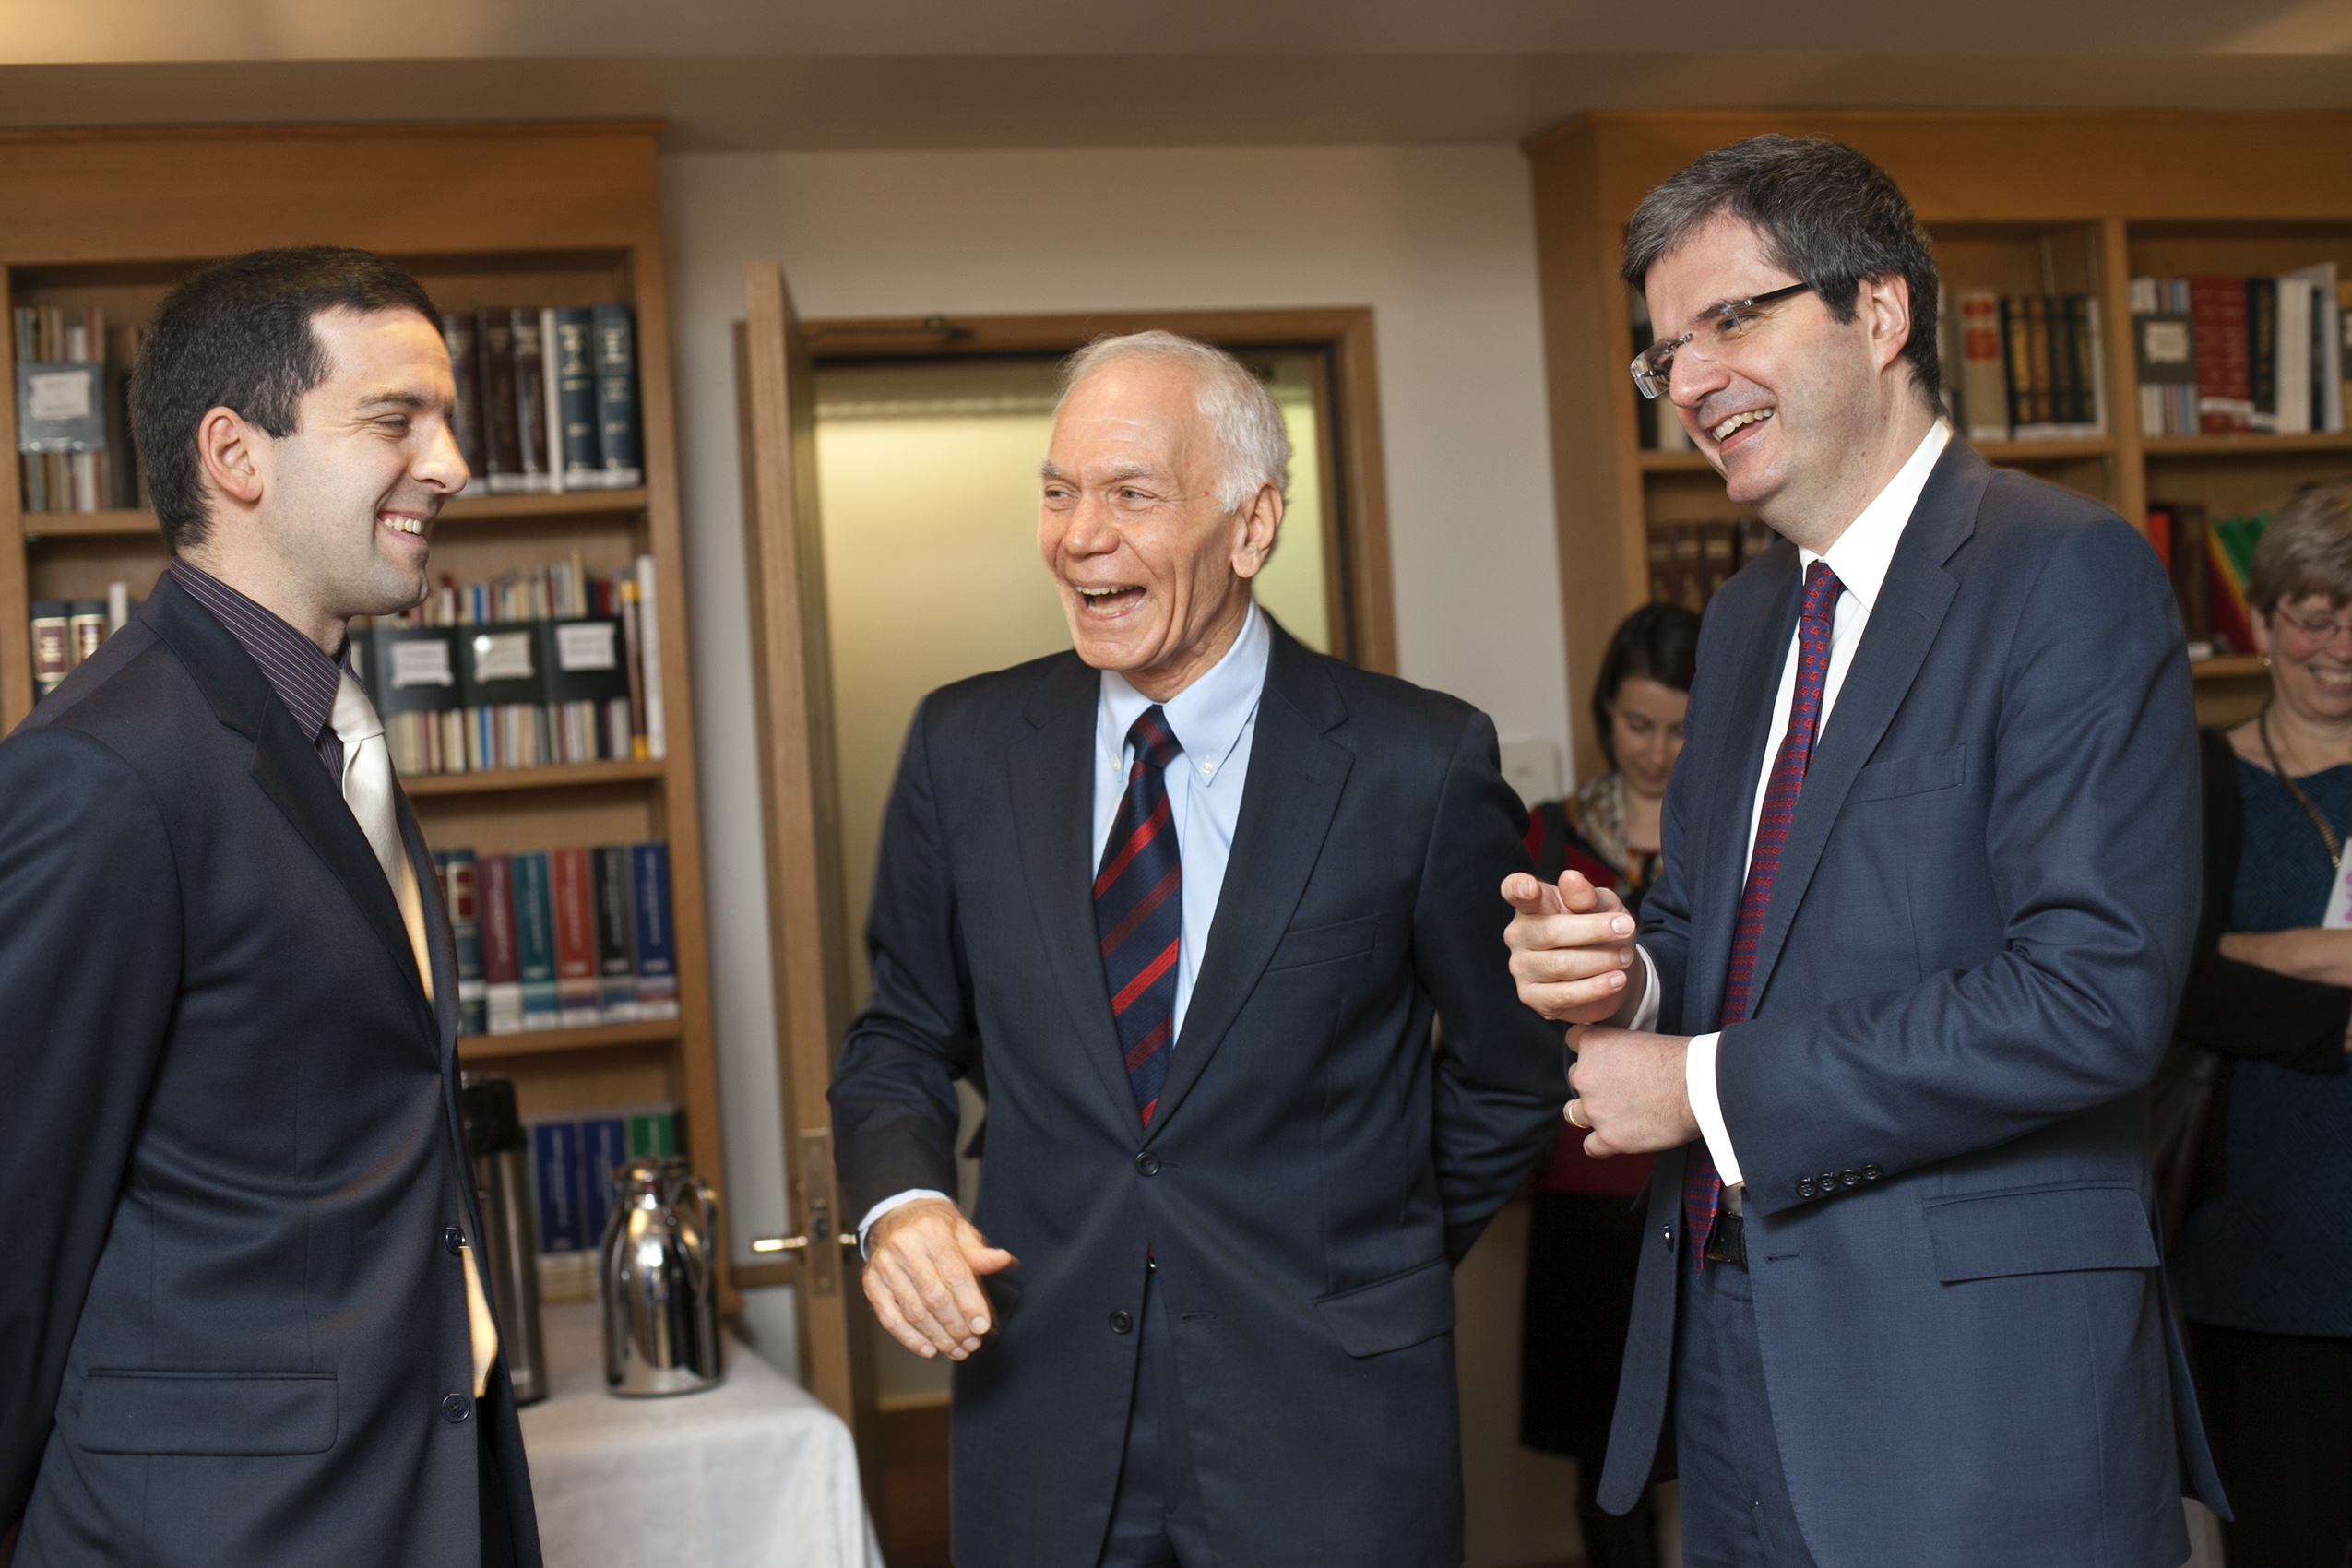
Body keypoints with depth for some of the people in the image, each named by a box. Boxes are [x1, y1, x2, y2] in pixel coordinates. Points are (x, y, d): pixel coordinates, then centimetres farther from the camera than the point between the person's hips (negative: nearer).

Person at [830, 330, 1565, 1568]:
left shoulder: (1418, 765, -9)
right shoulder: (964, 747, 0)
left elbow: (1511, 1073, 4)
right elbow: (902, 1035, 9)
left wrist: (1383, 1262, 9)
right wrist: (899, 1202, -9)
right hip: (1044, 1402, 3)